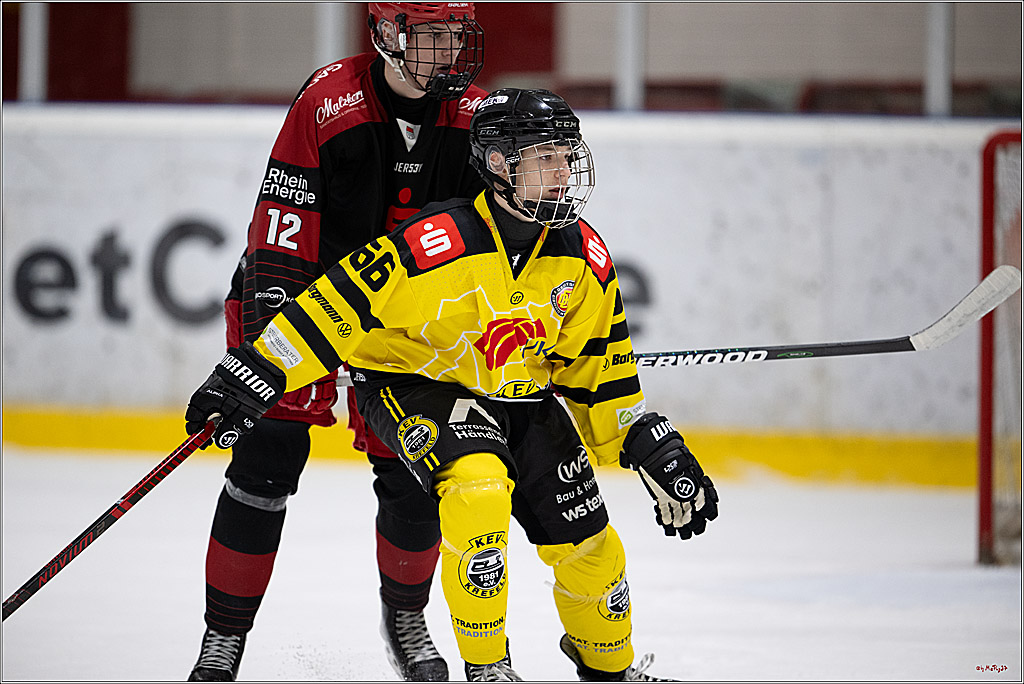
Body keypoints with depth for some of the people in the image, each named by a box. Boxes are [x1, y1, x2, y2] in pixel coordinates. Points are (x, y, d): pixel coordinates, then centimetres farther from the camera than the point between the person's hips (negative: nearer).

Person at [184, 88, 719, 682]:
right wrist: (253, 375, -28)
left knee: (585, 538, 3)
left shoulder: (584, 258, -9)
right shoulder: (439, 244, -29)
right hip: (417, 384, -6)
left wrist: (654, 451, 4)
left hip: (520, 392, 6)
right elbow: (338, 305, -26)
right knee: (480, 486, -32)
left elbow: (598, 367, 4)